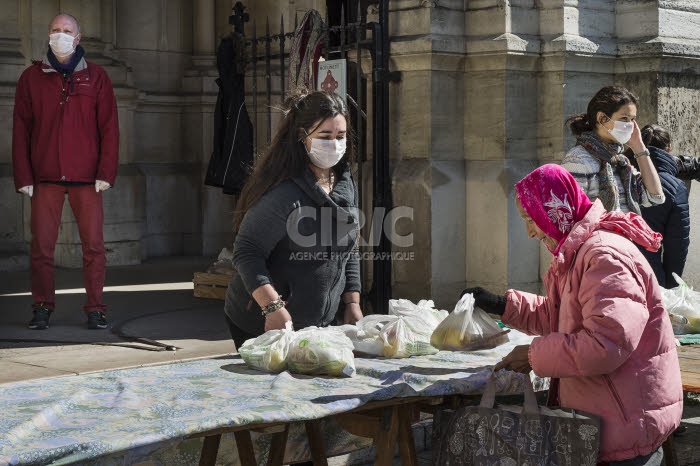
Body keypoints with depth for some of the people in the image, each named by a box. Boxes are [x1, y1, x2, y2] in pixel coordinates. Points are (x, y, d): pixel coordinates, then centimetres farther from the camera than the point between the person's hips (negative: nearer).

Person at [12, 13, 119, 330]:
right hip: (45, 178, 1)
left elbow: (109, 128, 4)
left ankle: (95, 309, 7)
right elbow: (20, 130, 7)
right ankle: (42, 308, 12)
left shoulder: (96, 77, 7)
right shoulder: (31, 78, 9)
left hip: (87, 178, 0)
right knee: (41, 245, 1)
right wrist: (23, 177, 0)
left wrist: (106, 173, -5)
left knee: (93, 244, -2)